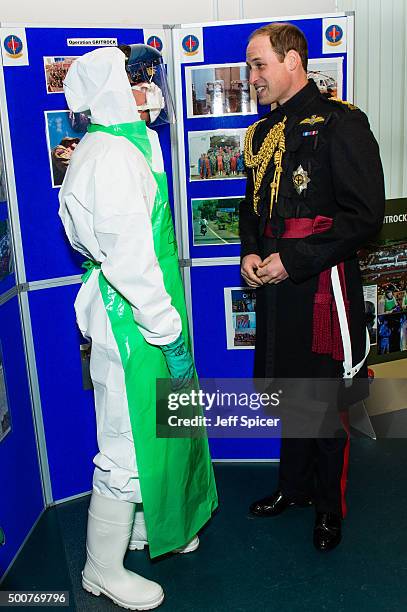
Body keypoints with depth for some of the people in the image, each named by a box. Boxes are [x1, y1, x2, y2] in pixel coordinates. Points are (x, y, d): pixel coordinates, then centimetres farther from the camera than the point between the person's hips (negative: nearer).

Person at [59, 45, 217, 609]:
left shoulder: (130, 144, 13)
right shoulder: (112, 156, -20)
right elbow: (130, 260, -24)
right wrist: (170, 335, -20)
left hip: (141, 308, 10)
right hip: (132, 318, -10)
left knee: (153, 428, 23)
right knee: (130, 445, 3)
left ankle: (145, 524, 44)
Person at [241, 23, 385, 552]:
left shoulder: (339, 123, -11)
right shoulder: (264, 132, 13)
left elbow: (365, 214, -16)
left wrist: (291, 260, -18)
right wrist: (250, 253, 2)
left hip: (321, 283, -7)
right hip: (274, 284, 7)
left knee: (324, 399, 6)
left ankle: (330, 506, 27)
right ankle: (294, 487, 38)